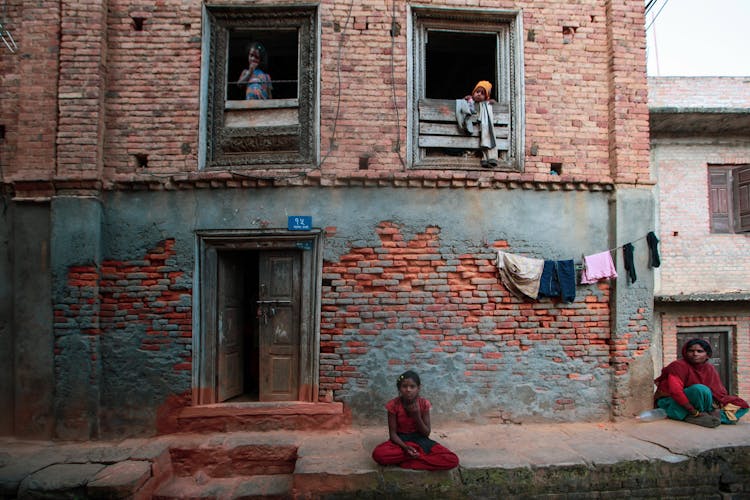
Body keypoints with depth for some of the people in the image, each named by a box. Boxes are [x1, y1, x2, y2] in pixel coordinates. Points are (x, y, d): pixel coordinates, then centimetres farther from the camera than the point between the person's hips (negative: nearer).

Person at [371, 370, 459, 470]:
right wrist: (405, 447, -30)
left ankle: (406, 462, -20)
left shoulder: (424, 403, -11)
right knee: (378, 454, -36)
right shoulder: (393, 404, -14)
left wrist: (417, 416, -23)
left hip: (420, 440, 1)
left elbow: (426, 433, -7)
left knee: (452, 460, -23)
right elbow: (392, 433, -11)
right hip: (401, 440, -1)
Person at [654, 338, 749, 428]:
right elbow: (676, 391, -24)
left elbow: (719, 391, 3)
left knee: (742, 406, -5)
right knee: (700, 389, -35)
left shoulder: (710, 368, 7)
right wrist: (694, 412, -29)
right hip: (675, 404, -7)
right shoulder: (679, 366, -13)